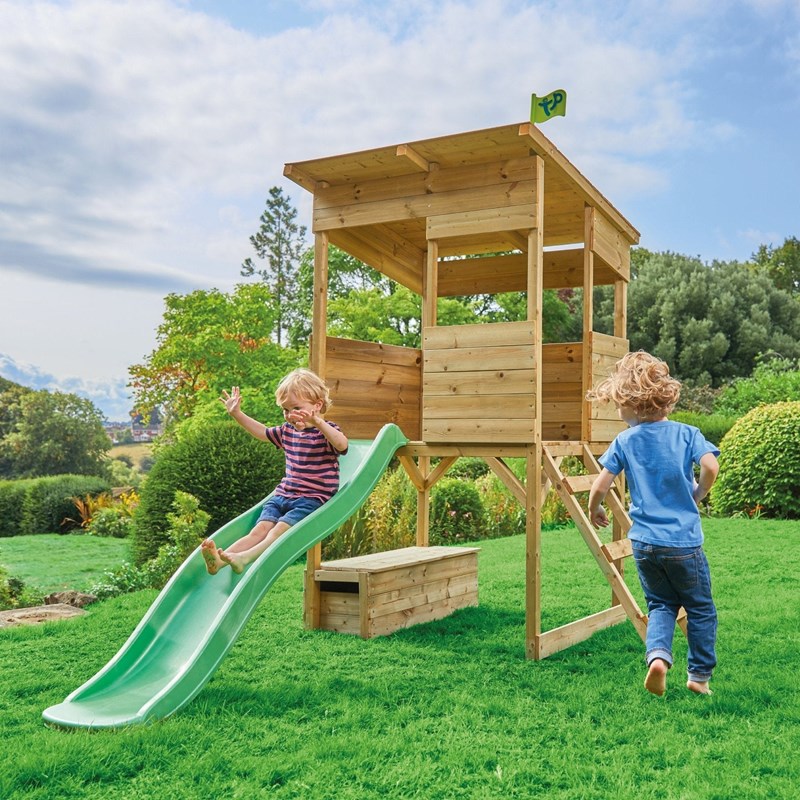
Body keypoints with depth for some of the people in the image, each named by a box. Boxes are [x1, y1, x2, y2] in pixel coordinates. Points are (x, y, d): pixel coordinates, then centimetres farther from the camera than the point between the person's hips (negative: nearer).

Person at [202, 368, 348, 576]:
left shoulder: (326, 430, -6)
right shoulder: (287, 431, 16)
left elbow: (342, 444, -29)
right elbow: (262, 432, 34)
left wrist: (317, 422, -45)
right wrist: (236, 414, 29)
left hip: (312, 499, -6)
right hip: (282, 495, 6)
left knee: (280, 529, -27)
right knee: (260, 529, -17)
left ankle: (244, 558, -48)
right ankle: (220, 560, -38)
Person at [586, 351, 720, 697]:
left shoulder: (624, 441, -2)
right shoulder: (687, 433, -4)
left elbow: (600, 486, -6)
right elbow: (710, 466, -19)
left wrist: (594, 511, 14)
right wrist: (698, 494, 1)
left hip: (643, 542, 2)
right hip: (684, 541, -1)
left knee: (660, 604, 18)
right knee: (700, 608, 16)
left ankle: (658, 655, -5)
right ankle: (700, 675, 23)